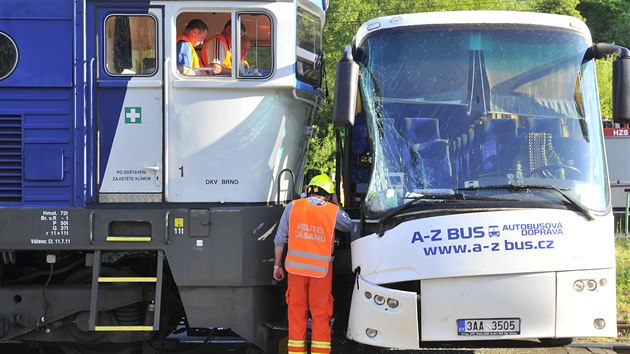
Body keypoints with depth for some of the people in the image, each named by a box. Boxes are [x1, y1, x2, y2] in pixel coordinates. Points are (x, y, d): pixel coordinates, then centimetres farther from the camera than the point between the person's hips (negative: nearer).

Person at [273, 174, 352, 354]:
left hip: (296, 268, 1)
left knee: (296, 312, 9)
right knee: (321, 314, 7)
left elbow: (280, 239, 4)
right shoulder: (333, 211, -2)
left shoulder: (293, 207, 1)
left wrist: (277, 265, 13)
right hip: (321, 270, -1)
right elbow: (348, 225, 19)